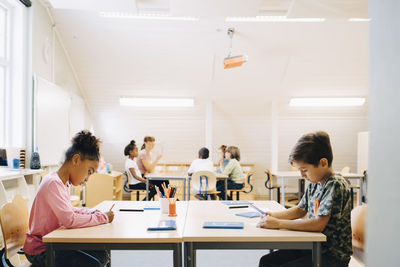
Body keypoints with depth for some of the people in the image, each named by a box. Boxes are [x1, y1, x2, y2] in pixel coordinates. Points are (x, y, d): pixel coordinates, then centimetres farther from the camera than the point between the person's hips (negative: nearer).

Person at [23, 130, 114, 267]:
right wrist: (103, 217, -21)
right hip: (40, 251, -9)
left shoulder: (63, 182, 7)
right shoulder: (53, 183, -22)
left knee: (101, 254, -2)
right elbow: (70, 220, -31)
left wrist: (92, 213, 3)